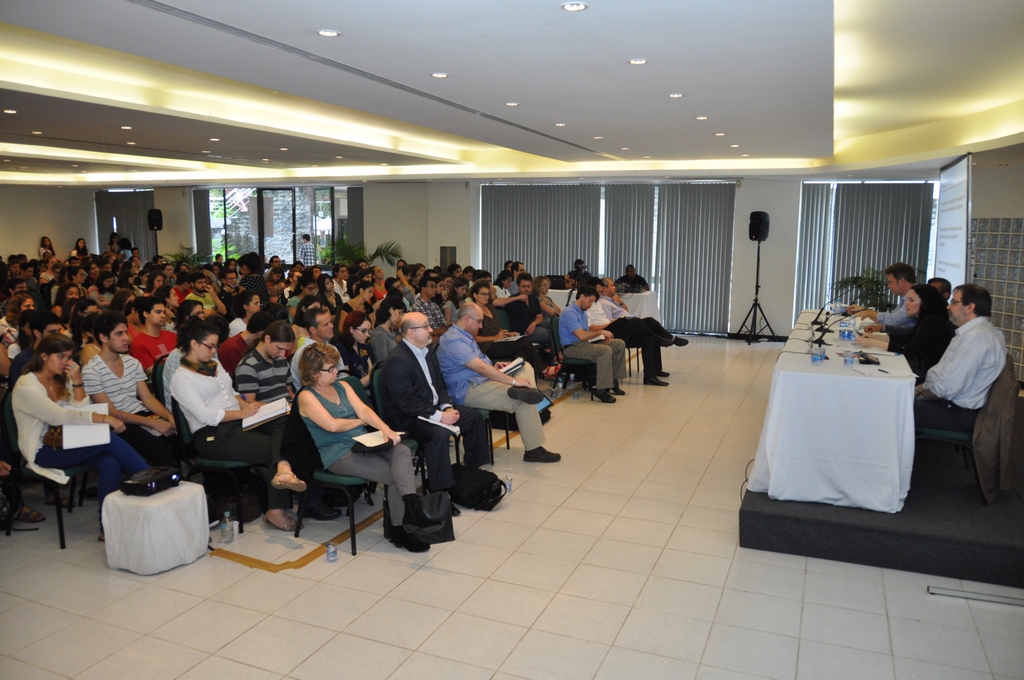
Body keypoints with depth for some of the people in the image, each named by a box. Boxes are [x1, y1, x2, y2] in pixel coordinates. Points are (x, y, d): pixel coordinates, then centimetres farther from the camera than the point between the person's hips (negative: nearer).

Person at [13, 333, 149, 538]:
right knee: (110, 440, -28)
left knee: (110, 464, -26)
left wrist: (77, 381, -10)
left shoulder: (61, 380, 8)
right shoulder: (26, 387, -14)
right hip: (42, 452, -6)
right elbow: (58, 416, -27)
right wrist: (104, 418, -31)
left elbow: (81, 412, 1)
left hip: (64, 442, 6)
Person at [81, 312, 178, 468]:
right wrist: (152, 423, -21)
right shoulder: (91, 371, -10)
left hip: (142, 415, 6)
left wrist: (169, 416, -12)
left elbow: (148, 398, 8)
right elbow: (111, 412, -13)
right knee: (163, 452, -30)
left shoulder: (133, 362, 9)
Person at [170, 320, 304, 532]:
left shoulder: (215, 365, 20)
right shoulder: (181, 378, -5)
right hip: (213, 436, -7)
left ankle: (282, 471, -43)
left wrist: (245, 404, 5)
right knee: (273, 447, -22)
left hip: (238, 422, 7)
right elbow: (205, 415, -15)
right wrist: (242, 413, -15)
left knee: (283, 423, -24)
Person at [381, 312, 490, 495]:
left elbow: (438, 384, 14)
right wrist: (439, 416, -26)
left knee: (474, 417, 5)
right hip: (407, 417, -10)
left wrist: (447, 407, -5)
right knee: (439, 433, -35)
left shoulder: (426, 351, 8)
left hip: (432, 407, 10)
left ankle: (473, 470, 19)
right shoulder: (397, 360, -22)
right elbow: (407, 402, -26)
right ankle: (440, 491, -23)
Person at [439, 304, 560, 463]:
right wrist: (514, 381, -25)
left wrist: (493, 368, 8)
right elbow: (481, 367, -27)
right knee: (523, 401, -19)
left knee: (525, 368, 7)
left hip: (481, 380, 11)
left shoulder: (463, 335, 16)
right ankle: (533, 450, -15)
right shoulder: (454, 340, -19)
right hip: (469, 390, -11)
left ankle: (523, 390, -23)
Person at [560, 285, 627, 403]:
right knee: (605, 351, -33)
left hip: (584, 344, 10)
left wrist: (602, 336, -1)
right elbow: (581, 335, -26)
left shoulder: (583, 312, 17)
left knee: (620, 344, 3)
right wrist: (601, 332, -14)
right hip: (572, 348, -10)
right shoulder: (570, 313, -17)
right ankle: (600, 389, -28)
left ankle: (613, 380, 8)